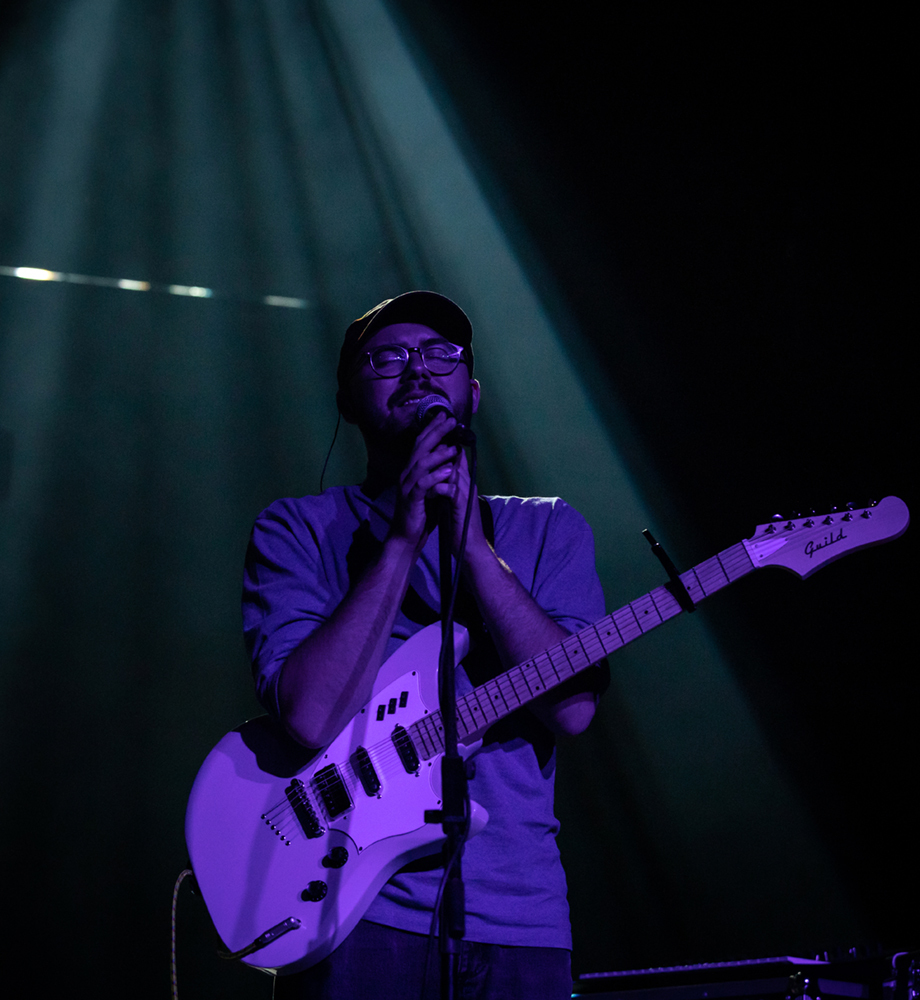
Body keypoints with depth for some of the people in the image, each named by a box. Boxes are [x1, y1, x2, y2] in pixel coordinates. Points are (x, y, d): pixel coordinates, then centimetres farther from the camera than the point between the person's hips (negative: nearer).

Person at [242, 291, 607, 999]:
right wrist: (404, 537, -15)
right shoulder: (297, 531, 3)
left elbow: (572, 707, -7)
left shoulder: (548, 530, 10)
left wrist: (472, 542, -13)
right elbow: (315, 719, -13)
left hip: (521, 923, 3)